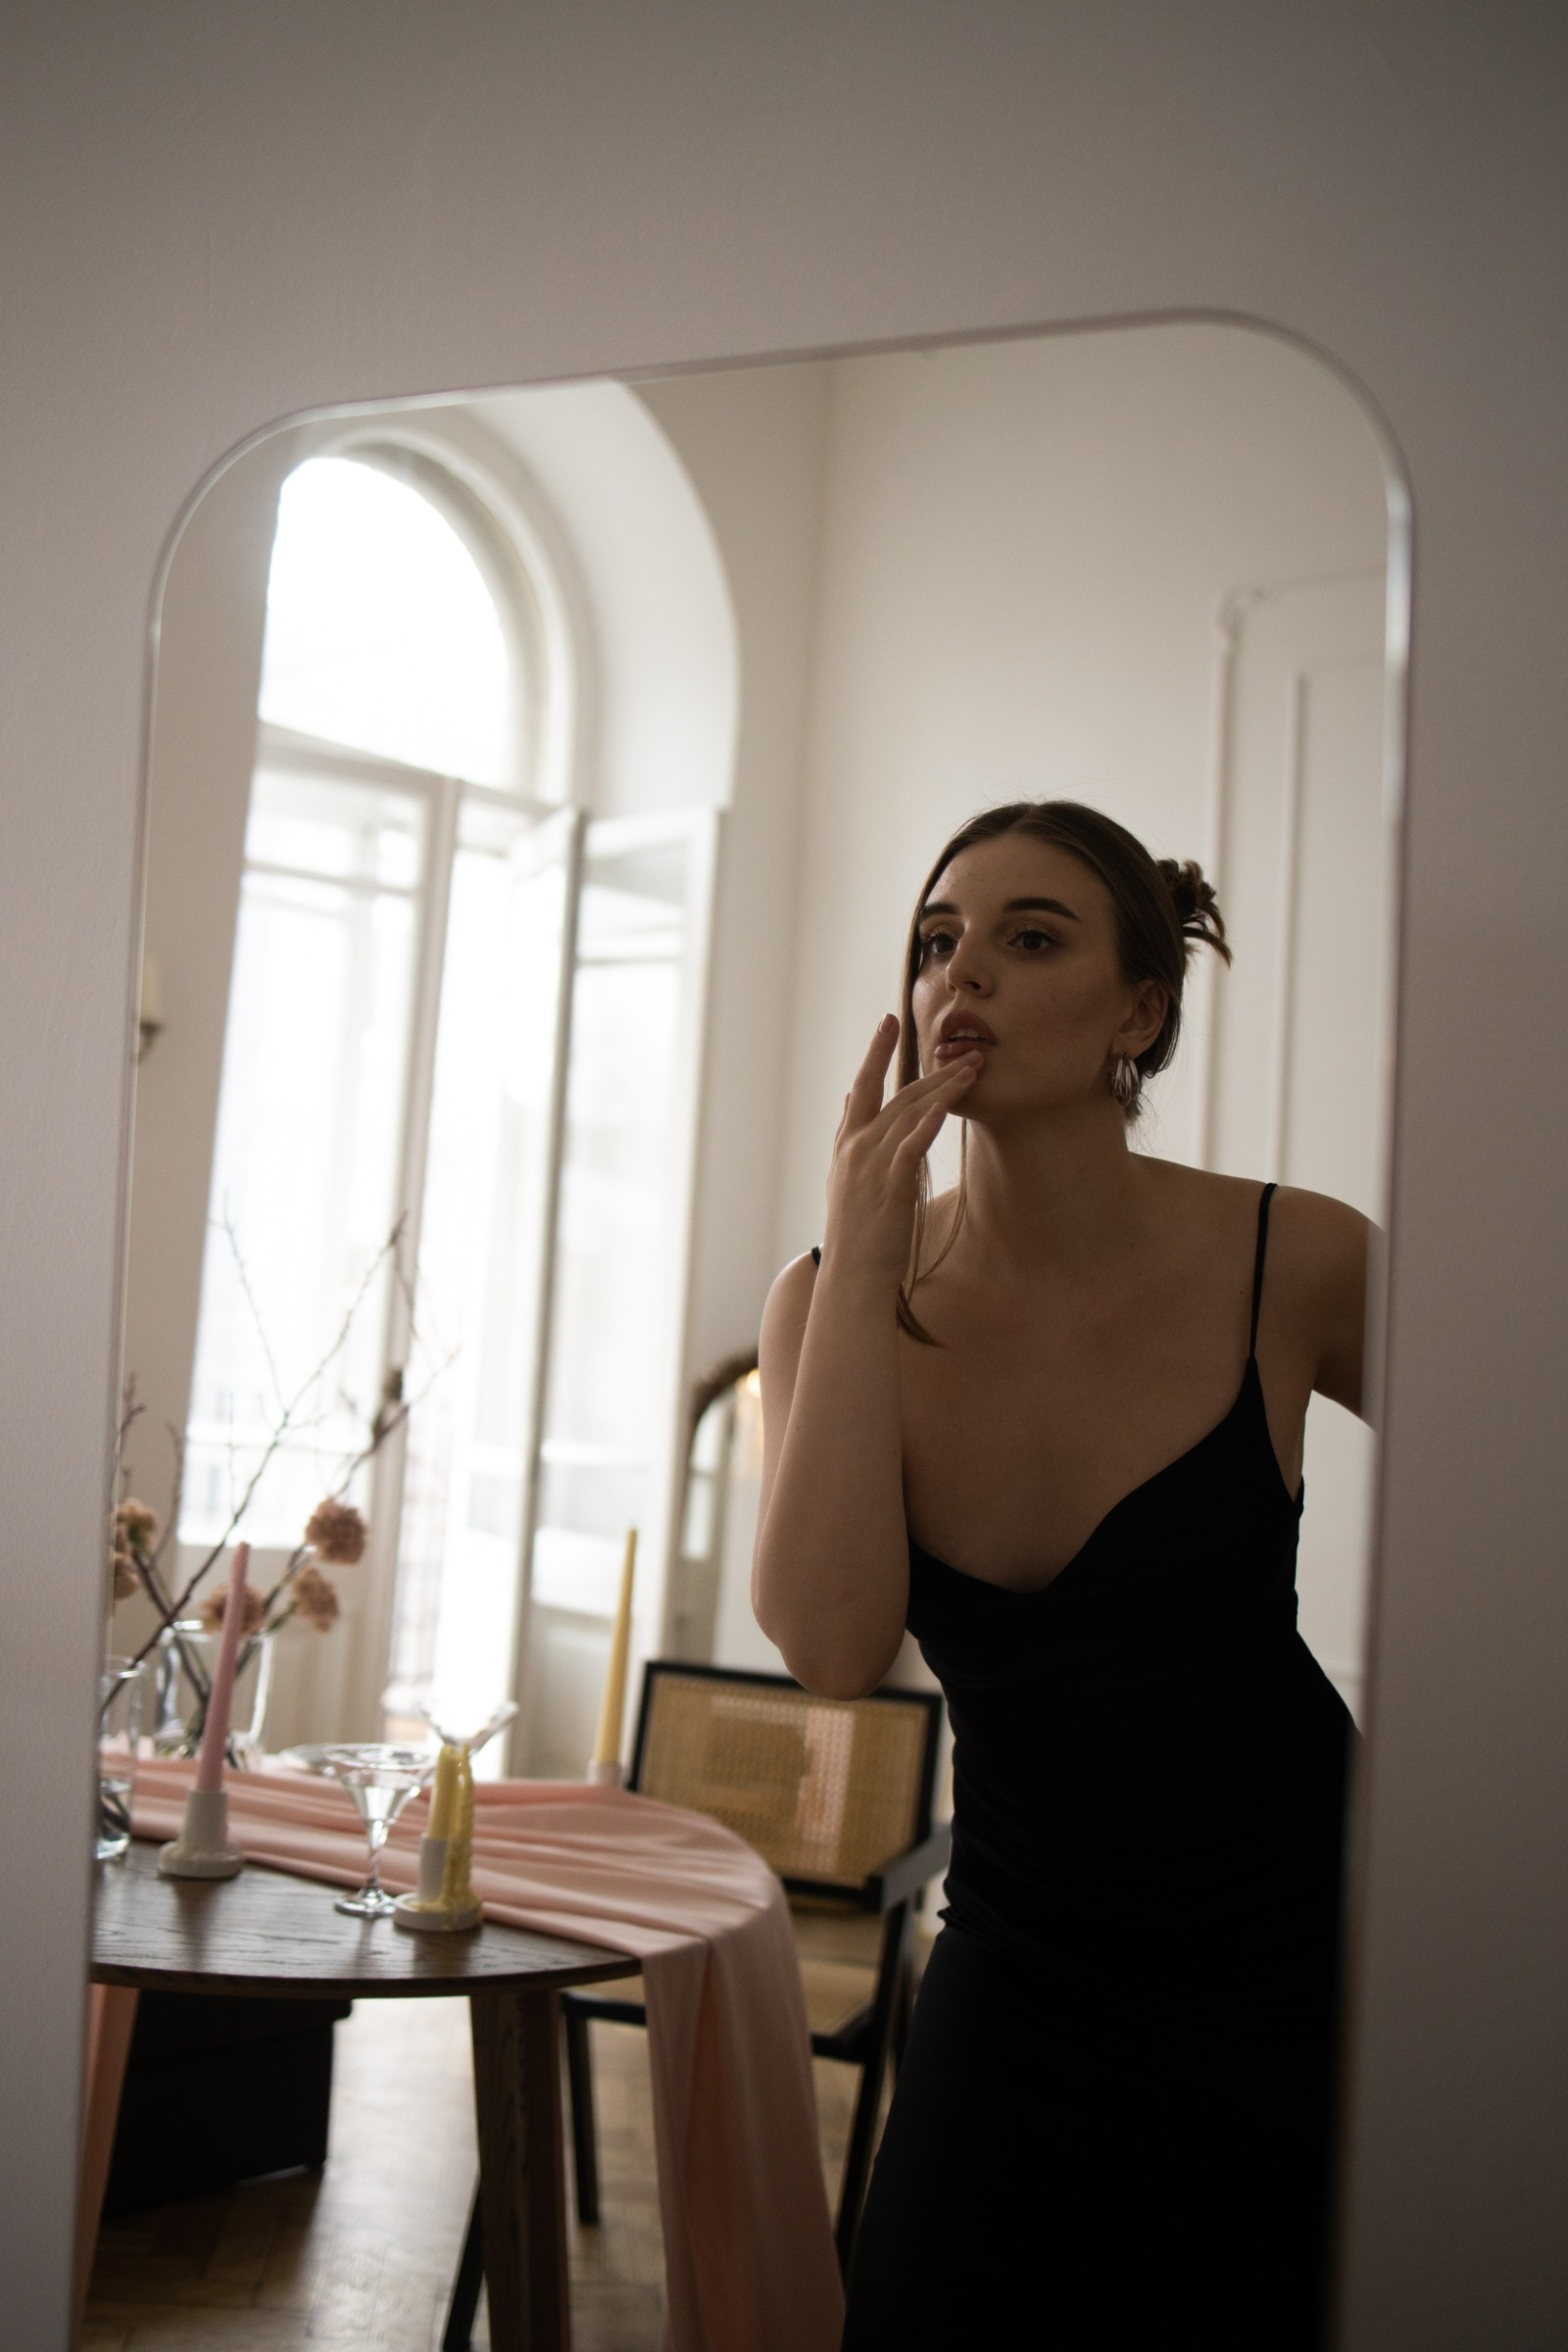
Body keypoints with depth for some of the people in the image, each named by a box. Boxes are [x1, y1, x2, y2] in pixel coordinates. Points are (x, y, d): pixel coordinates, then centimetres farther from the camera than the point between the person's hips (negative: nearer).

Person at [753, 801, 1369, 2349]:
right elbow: (832, 1649, -25)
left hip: (1295, 1950, -1)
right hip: (1023, 1967, 2)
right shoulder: (838, 1298, -9)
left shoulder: (1293, 1265, -15)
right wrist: (861, 1260, -25)